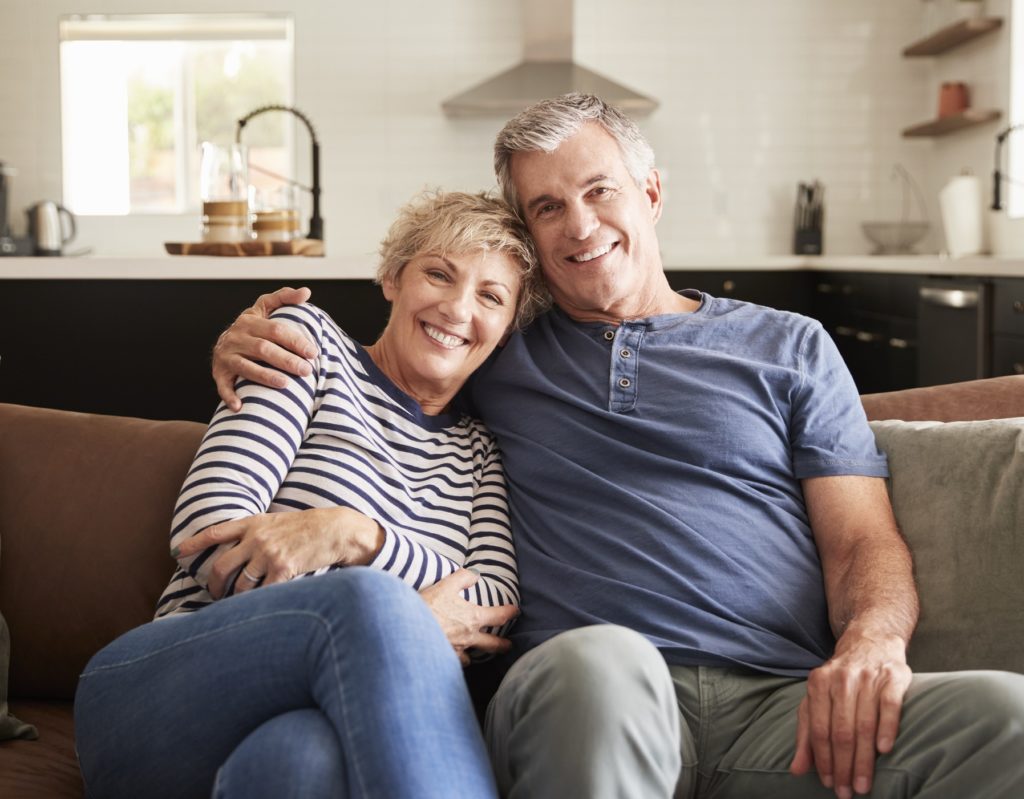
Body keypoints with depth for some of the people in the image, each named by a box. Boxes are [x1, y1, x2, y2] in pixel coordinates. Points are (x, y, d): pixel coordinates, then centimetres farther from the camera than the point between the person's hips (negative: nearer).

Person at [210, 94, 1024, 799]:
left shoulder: (789, 347, 22)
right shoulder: (496, 352, 24)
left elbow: (864, 540, 14)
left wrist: (872, 640, -10)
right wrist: (247, 344, 12)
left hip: (783, 698, 1)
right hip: (588, 698, 0)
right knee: (599, 662, -40)